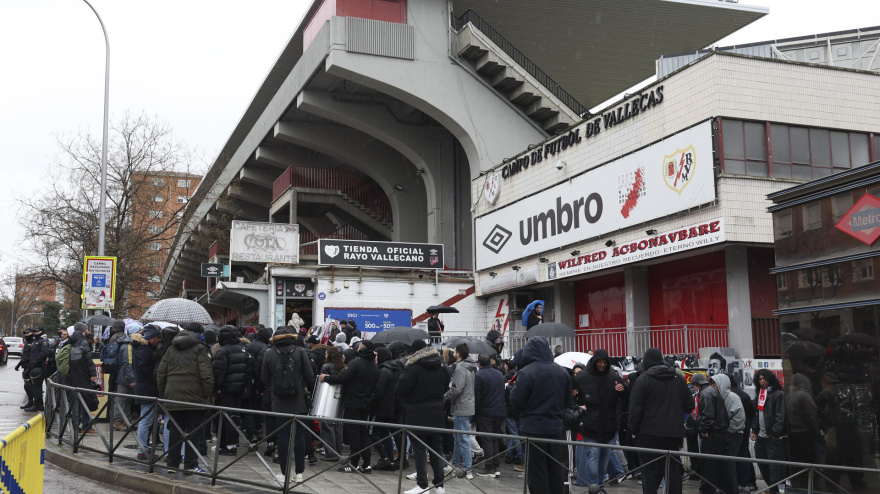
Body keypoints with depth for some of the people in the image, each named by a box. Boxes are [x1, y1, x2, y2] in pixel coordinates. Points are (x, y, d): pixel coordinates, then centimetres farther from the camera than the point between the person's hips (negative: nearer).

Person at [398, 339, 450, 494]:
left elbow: (402, 390, -16)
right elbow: (446, 389, 14)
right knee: (436, 448, 11)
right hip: (437, 414, 6)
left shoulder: (413, 368, -15)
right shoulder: (442, 368, 6)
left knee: (420, 449, 0)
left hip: (418, 414, -5)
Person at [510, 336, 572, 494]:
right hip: (555, 428, 5)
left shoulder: (526, 372, -17)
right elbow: (567, 402, 11)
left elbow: (516, 401, -14)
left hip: (533, 429, -5)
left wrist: (514, 388, 4)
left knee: (537, 472, 4)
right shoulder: (562, 371, 2)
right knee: (556, 471, 15)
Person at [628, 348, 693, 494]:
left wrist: (633, 430, -1)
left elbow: (635, 408, -11)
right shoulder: (678, 379, 5)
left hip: (649, 434, -4)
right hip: (674, 433, 4)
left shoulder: (643, 379, -8)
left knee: (650, 471, 3)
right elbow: (690, 405, 9)